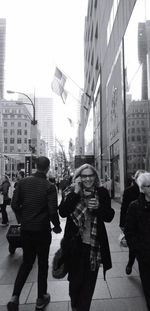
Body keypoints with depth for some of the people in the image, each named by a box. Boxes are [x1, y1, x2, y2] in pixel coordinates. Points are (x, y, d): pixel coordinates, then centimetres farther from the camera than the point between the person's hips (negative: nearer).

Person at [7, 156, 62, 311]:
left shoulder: (23, 182, -5)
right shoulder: (49, 187, -16)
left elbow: (14, 205, -3)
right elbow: (53, 211, -19)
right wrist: (57, 226, -1)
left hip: (25, 229, 4)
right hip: (42, 230, -3)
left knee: (26, 262, 23)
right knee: (42, 264, 17)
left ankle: (15, 297, 15)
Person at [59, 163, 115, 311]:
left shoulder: (102, 193, -3)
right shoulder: (71, 192, -5)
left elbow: (109, 217, -3)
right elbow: (62, 212, -17)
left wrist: (98, 207, -23)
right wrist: (75, 193, -24)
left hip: (94, 244, 1)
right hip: (75, 244, 0)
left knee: (90, 280, 14)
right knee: (75, 279, 16)